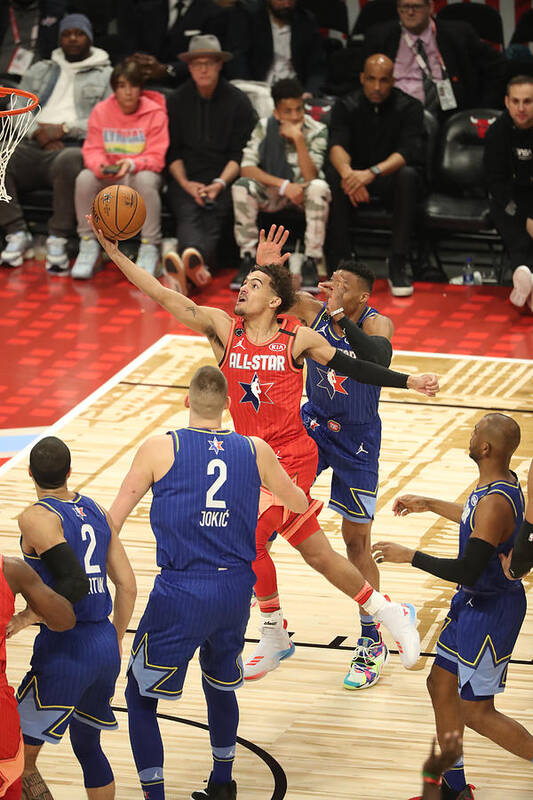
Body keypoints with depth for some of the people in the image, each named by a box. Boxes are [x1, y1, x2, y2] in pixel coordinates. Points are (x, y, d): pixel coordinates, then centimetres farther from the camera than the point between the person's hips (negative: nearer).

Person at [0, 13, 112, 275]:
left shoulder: (105, 76, 14)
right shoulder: (40, 71, 27)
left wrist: (63, 129, -9)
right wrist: (39, 133, -5)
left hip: (76, 147, -4)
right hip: (35, 148, 4)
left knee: (68, 162, -42)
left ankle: (58, 241, -33)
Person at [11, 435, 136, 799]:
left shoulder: (36, 517, -13)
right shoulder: (96, 511, 9)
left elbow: (76, 584, -23)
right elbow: (127, 584, 11)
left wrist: (26, 617, -16)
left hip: (65, 651, -8)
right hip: (106, 646, 8)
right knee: (88, 745, 23)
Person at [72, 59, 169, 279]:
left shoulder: (155, 113, -7)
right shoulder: (100, 111, 1)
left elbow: (156, 157, -10)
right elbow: (92, 150, -1)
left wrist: (131, 164, -30)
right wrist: (101, 166, -25)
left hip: (142, 172, -2)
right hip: (108, 178, 2)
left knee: (145, 180, -38)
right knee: (84, 179, -29)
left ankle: (149, 249, -25)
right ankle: (88, 246, -13)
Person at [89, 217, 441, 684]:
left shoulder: (299, 339, -6)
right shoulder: (223, 329, -1)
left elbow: (351, 366, 6)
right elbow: (164, 296, -8)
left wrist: (408, 381, 4)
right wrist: (114, 252, -17)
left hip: (292, 456, -5)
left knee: (250, 539, -16)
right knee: (316, 553, 10)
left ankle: (274, 638, 2)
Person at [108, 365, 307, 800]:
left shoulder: (160, 449, -6)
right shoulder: (255, 451, 3)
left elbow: (112, 522, -3)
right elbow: (299, 503, 21)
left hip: (181, 594, -4)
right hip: (236, 590, 4)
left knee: (141, 697, 8)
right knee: (221, 685, 27)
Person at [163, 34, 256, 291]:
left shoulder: (238, 102, 7)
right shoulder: (177, 101, 12)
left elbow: (240, 154, 3)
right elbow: (172, 152, 11)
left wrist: (220, 183, -13)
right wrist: (185, 183, -7)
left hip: (224, 177, -1)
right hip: (186, 178, 1)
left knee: (213, 218, -31)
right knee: (188, 215, -30)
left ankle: (192, 262, -62)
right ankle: (198, 266, -61)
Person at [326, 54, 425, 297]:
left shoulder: (409, 107, -8)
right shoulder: (347, 106, -2)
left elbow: (408, 152, -23)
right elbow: (337, 146, -18)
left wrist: (373, 173, -41)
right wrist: (347, 172, -43)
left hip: (391, 177, -1)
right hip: (357, 174, 1)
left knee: (407, 175, -34)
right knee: (336, 176, -31)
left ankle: (397, 266, -34)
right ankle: (339, 262, -29)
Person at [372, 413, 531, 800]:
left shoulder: (495, 503, -30)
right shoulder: (501, 483, 0)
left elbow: (467, 571, -31)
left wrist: (410, 556, -21)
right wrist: (428, 504, 28)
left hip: (491, 613, -10)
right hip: (474, 601, 10)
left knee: (476, 712, 0)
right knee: (441, 685, 17)